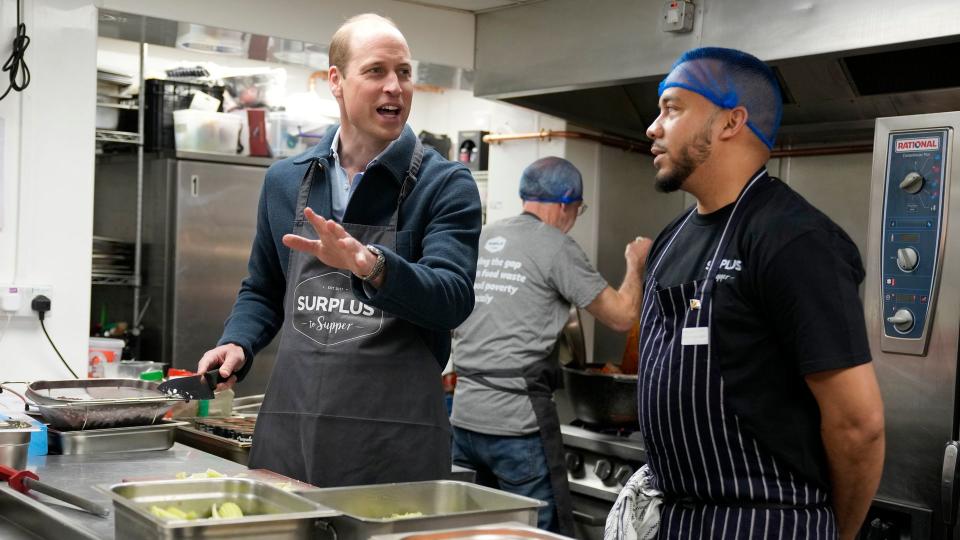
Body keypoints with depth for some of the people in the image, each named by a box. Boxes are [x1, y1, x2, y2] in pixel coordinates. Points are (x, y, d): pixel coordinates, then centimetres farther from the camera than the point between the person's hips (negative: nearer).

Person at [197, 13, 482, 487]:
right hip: (289, 426, 4)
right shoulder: (286, 180, 10)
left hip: (395, 436, -3)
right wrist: (238, 344, 2)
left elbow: (453, 300, -15)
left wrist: (373, 267, -31)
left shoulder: (446, 185, -3)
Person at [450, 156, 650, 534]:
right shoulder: (556, 247, -7)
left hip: (464, 415, 7)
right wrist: (635, 264, 15)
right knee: (545, 529, 2)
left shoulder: (480, 239, 12)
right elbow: (622, 316, -3)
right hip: (517, 422, -7)